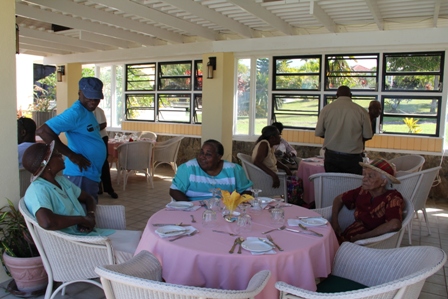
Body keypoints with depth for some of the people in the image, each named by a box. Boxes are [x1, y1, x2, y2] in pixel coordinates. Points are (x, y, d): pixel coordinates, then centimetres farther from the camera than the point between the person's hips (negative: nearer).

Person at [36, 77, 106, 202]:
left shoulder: (88, 111, 11)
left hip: (91, 174, 9)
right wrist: (72, 155, -22)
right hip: (81, 174, -9)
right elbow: (43, 131, -25)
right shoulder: (75, 113, -18)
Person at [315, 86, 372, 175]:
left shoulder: (326, 109, -2)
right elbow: (367, 136, -2)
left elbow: (318, 133, 0)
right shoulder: (361, 111, -5)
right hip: (353, 157, -1)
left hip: (331, 156, 2)